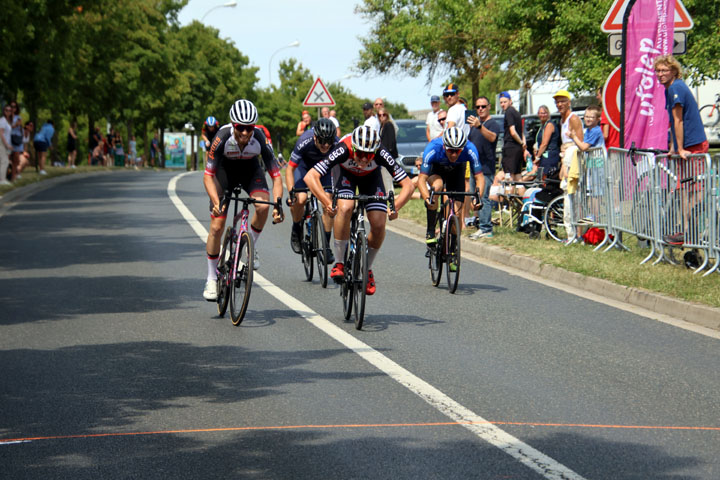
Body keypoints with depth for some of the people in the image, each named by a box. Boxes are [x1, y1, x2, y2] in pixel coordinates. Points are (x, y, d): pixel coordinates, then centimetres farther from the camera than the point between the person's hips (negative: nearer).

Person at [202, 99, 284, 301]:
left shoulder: (260, 139, -31)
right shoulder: (223, 137, -34)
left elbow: (276, 176, -27)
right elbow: (208, 176, -28)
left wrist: (277, 204, -42)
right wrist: (216, 202, -44)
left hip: (250, 169, 1)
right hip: (225, 170, -1)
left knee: (263, 205, -30)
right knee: (216, 227, -7)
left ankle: (251, 247, -3)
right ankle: (212, 279, 8)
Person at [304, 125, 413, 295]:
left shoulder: (381, 155, -37)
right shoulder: (343, 150, -40)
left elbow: (407, 185, -33)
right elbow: (310, 176, -44)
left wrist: (395, 208, -47)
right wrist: (327, 202, -53)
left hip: (371, 178, 1)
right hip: (346, 175, -1)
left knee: (379, 225, -15)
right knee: (345, 208, -31)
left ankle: (367, 269, 11)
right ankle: (339, 263, -17)